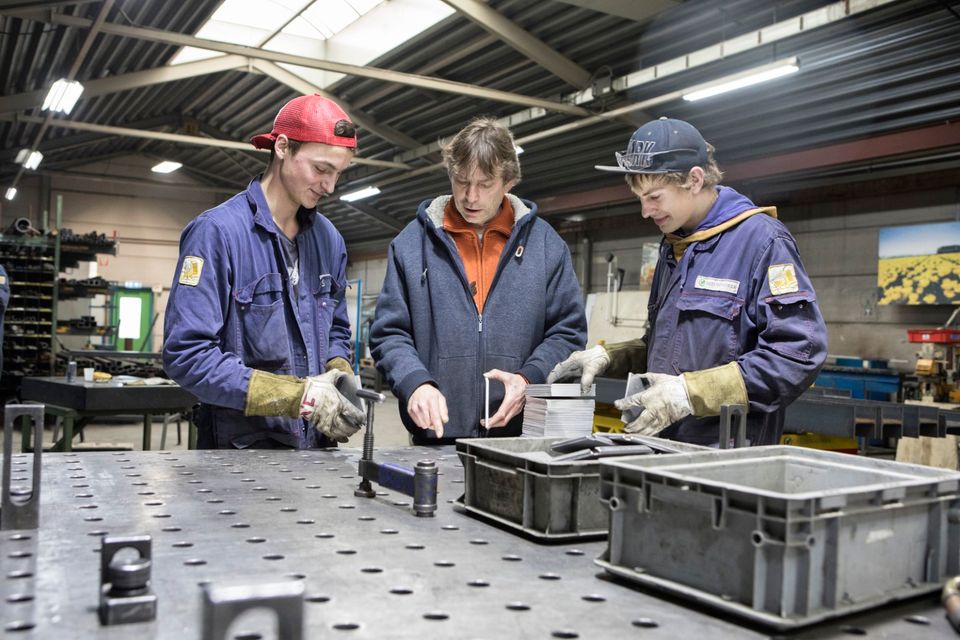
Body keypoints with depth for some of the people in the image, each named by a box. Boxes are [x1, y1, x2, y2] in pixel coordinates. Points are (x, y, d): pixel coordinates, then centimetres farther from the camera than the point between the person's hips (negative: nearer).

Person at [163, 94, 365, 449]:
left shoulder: (329, 239, 5)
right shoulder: (216, 231, -14)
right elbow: (186, 354, -19)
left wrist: (339, 374, -6)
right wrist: (298, 396, -23)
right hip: (239, 449, -5)